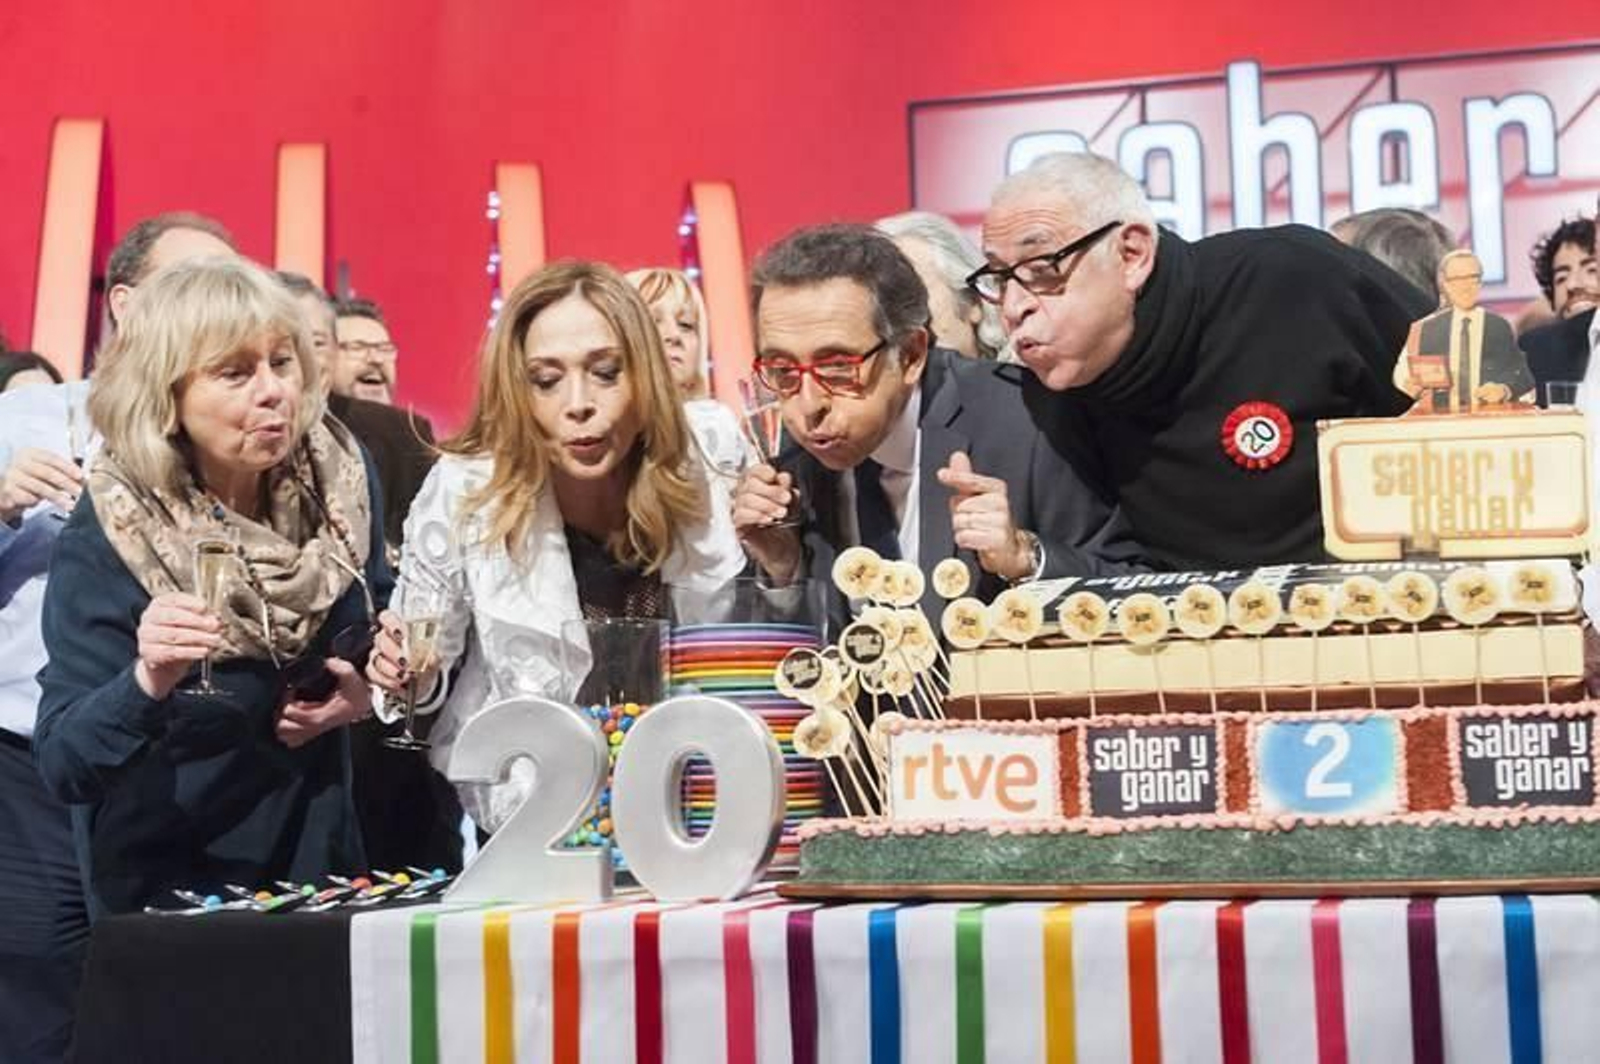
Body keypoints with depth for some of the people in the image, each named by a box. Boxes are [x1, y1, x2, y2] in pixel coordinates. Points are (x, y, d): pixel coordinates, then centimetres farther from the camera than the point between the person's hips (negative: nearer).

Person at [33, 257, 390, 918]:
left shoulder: (337, 479, -10)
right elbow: (62, 766, -25)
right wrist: (146, 683, -42)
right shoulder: (106, 534, -21)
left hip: (319, 856, 4)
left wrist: (368, 691, -10)